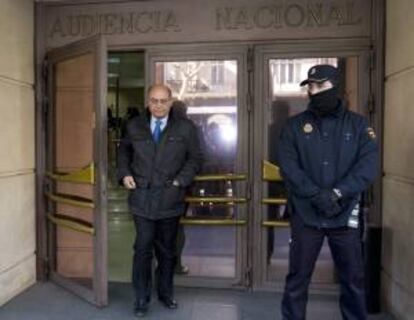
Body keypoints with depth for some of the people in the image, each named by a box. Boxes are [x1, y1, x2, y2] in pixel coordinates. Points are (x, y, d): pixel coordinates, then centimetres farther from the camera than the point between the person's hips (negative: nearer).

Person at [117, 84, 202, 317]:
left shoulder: (186, 128, 0)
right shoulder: (135, 126, 6)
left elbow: (195, 158, 4)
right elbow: (124, 151, 19)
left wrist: (181, 180, -8)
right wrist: (125, 173, 3)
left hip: (170, 199, 0)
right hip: (142, 198, 0)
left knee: (167, 249, 14)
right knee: (143, 249, 2)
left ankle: (165, 292, 32)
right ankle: (142, 298, 19)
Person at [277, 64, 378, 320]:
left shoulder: (358, 124, 4)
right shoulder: (295, 126, 3)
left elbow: (369, 165, -6)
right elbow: (288, 166, -7)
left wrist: (337, 193, -18)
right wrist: (317, 195, -19)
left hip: (346, 214, 1)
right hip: (306, 213, 0)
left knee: (354, 279, 13)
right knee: (298, 277, 8)